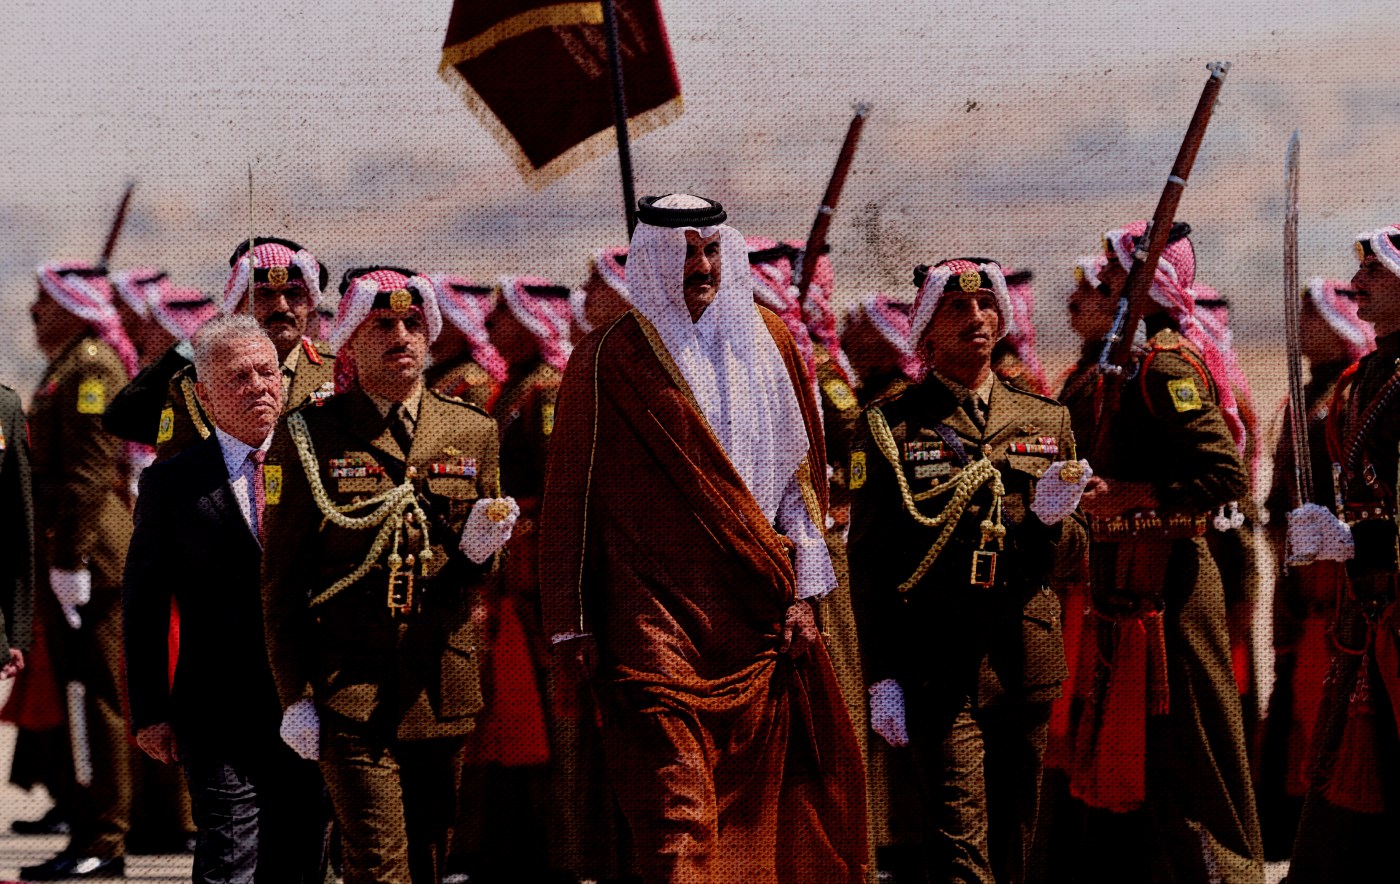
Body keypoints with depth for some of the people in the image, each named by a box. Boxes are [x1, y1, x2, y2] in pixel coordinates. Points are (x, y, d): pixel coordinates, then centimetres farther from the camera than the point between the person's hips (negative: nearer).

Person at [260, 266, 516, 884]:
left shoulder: (473, 432, 11)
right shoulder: (309, 435, 0)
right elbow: (281, 578, 2)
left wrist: (478, 549, -9)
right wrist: (293, 693, -4)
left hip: (443, 688, 4)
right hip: (350, 688, -4)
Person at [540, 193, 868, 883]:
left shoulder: (768, 343, 11)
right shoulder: (610, 359, 0)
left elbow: (801, 467, 13)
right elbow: (572, 490, 2)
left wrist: (802, 591, 5)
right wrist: (574, 620, -1)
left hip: (757, 610, 4)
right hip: (656, 613, -4)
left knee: (754, 795, 4)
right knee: (675, 810, -12)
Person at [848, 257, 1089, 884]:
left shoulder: (1046, 421, 13)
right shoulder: (891, 424, 2)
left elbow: (1071, 554, 16)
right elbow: (868, 560, 1)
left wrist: (1052, 520, -8)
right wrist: (881, 676, -6)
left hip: (1027, 664, 4)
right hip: (938, 664, -4)